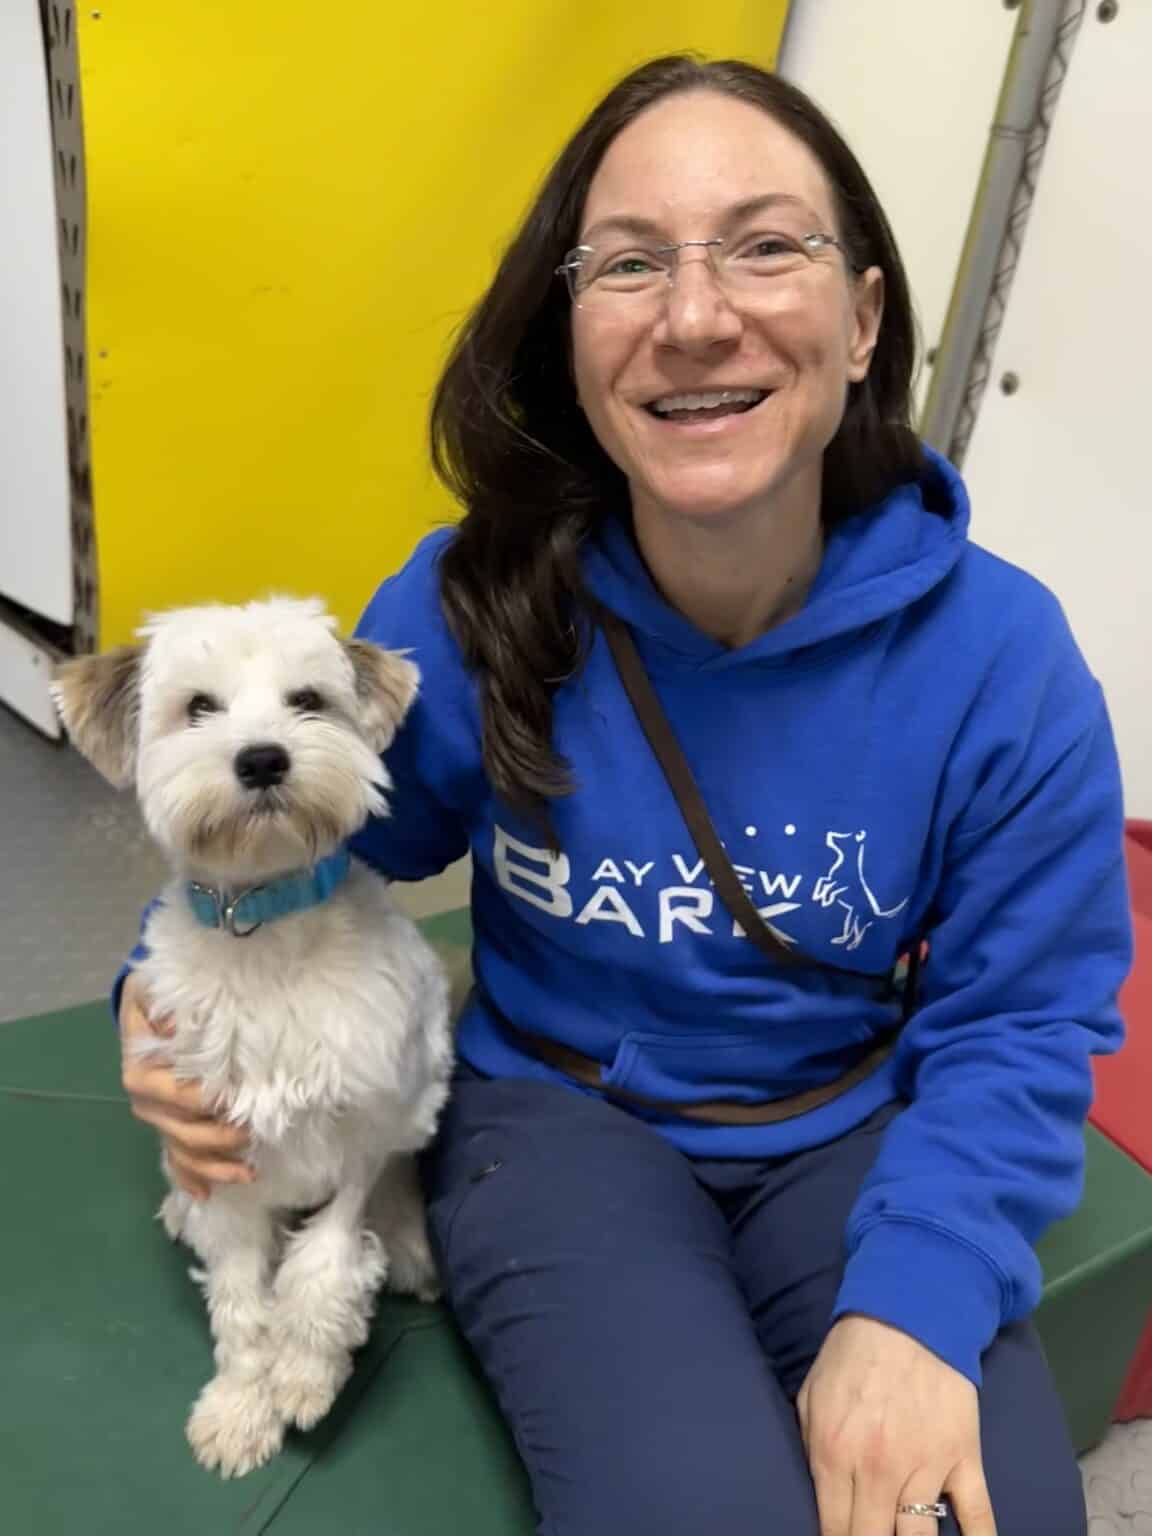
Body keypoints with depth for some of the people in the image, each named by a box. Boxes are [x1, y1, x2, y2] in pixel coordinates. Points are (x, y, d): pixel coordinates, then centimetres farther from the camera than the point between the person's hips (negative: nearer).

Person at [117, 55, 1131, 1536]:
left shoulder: (1000, 652, -15)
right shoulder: (465, 609, -15)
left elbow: (1020, 1019, -8)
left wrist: (915, 1300, -22)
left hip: (849, 1132, 2)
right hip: (559, 1110, -1)